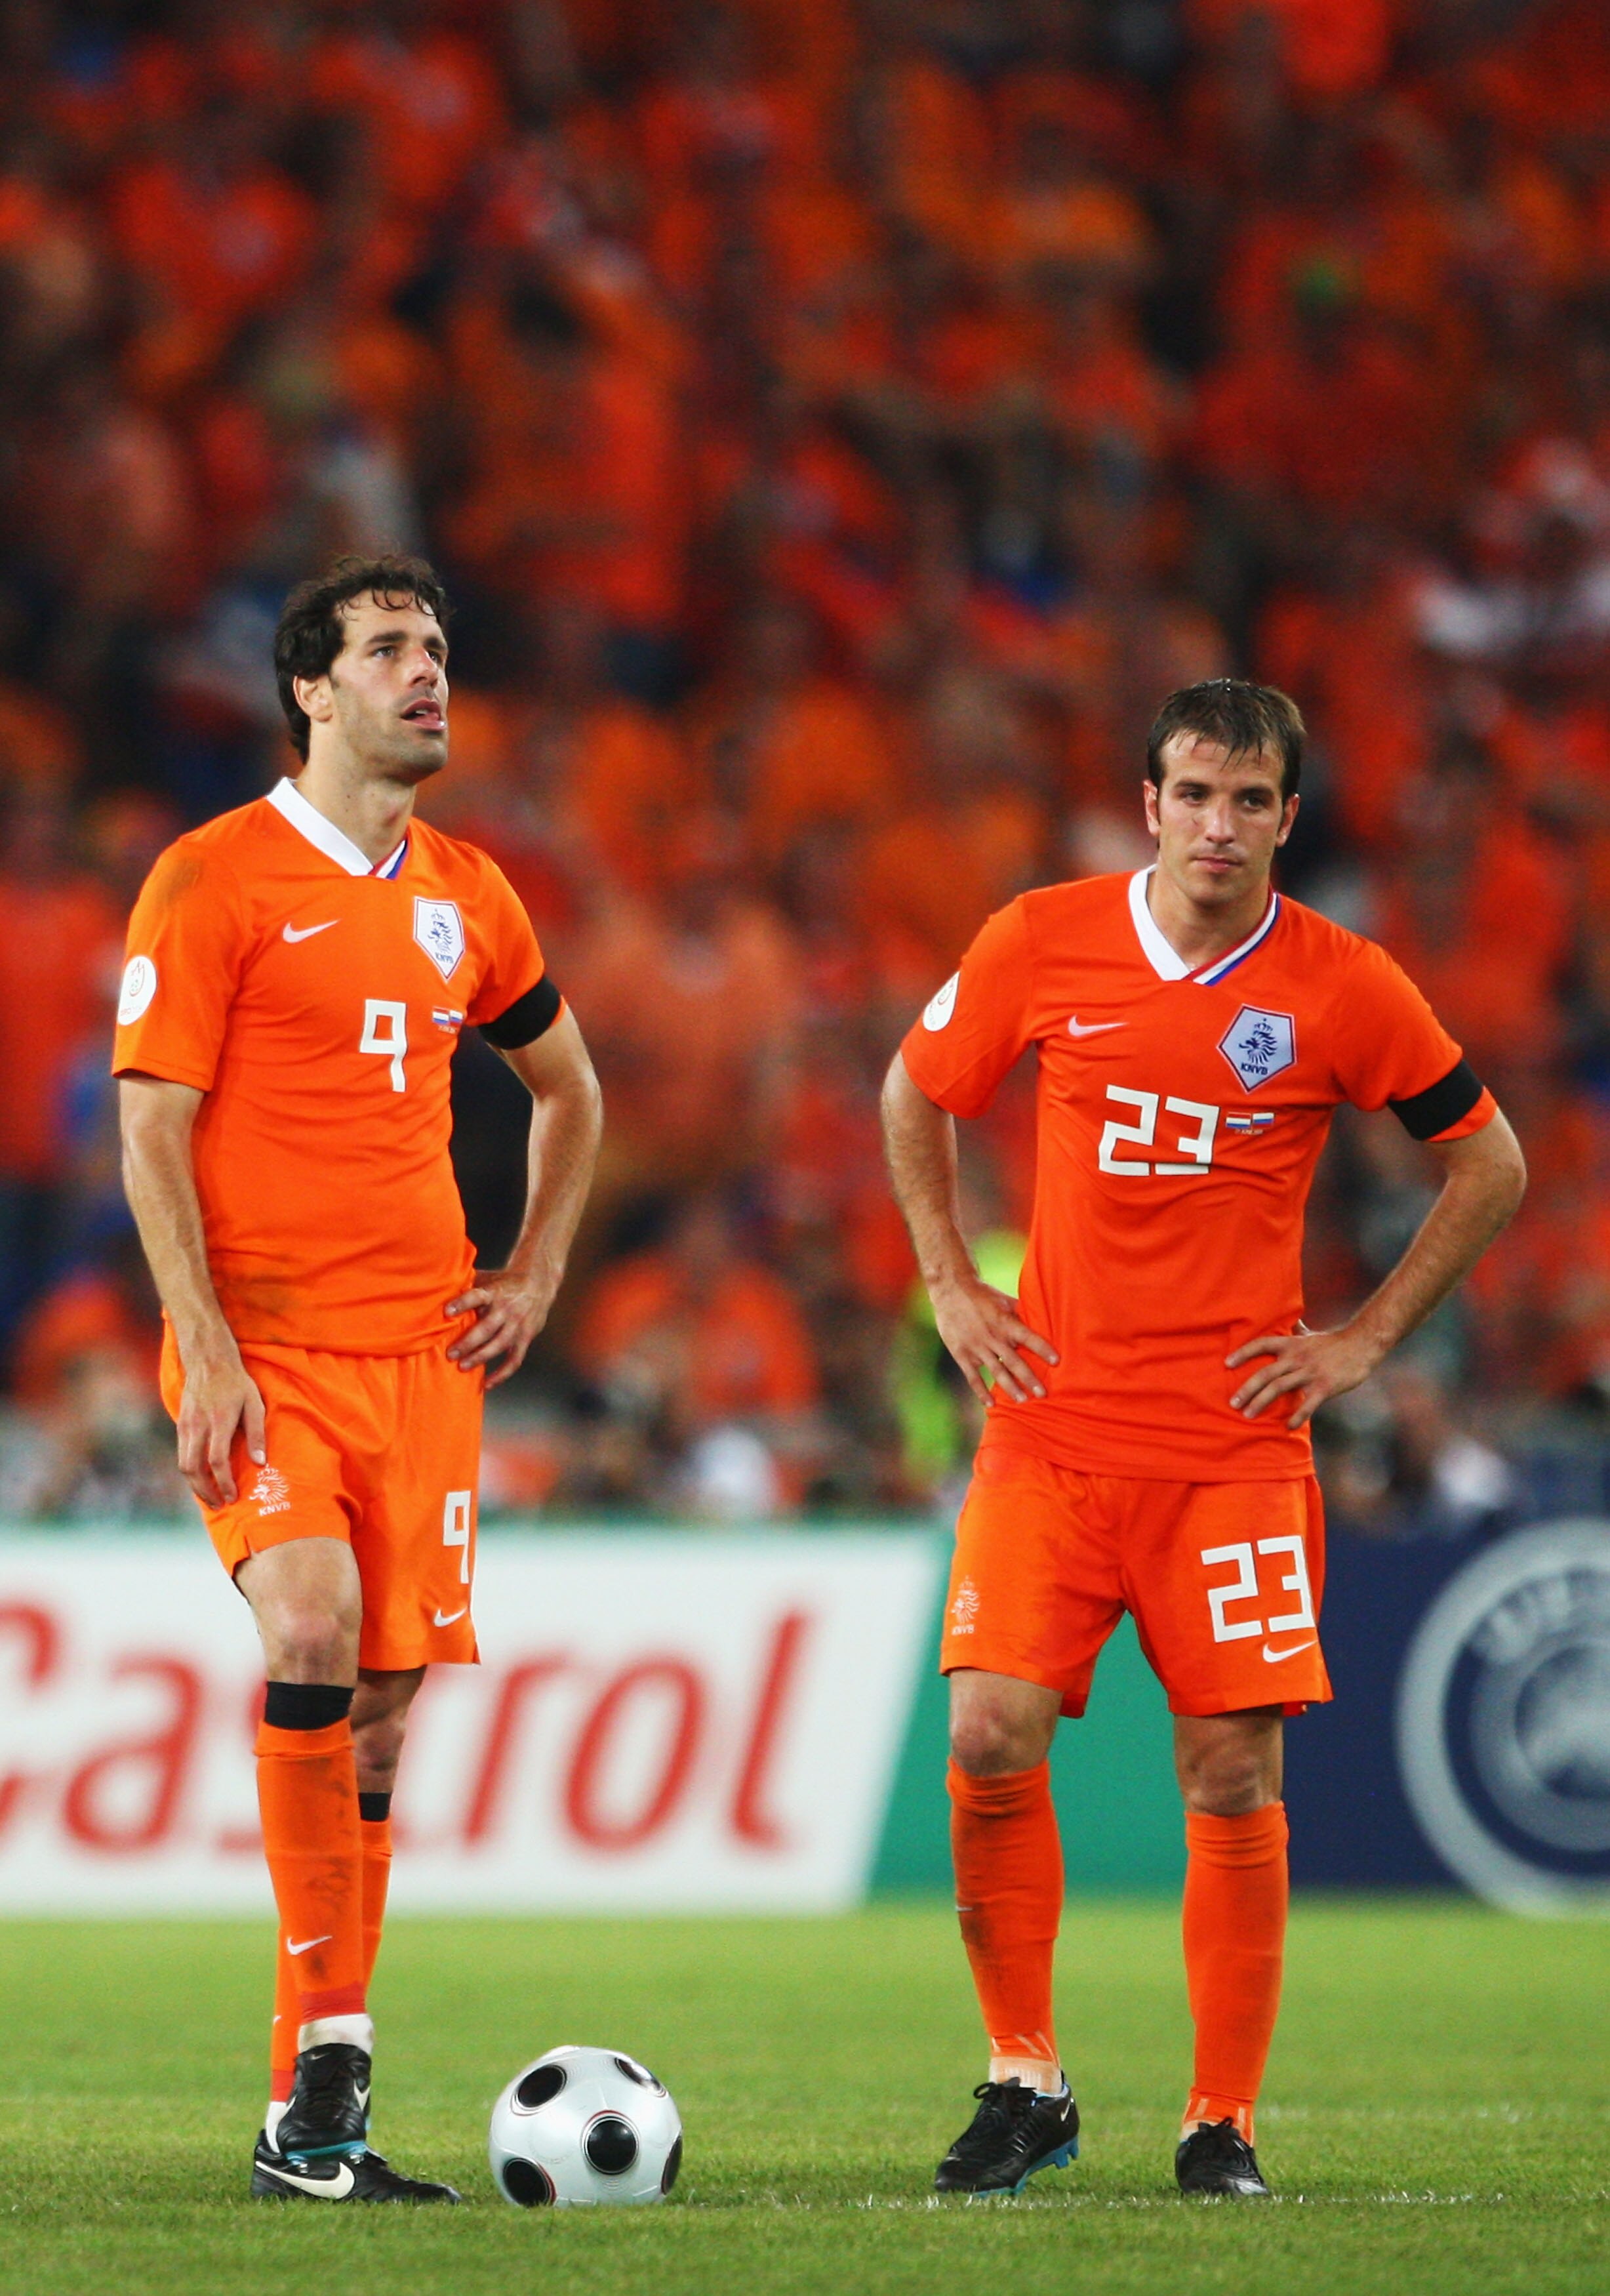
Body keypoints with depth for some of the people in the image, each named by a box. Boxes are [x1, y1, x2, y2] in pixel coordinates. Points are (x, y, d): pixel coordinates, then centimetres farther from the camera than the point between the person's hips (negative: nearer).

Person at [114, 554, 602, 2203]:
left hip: (422, 1352, 5)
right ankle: (333, 2043, -19)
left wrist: (536, 1278, 16)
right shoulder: (214, 880, -3)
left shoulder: (463, 895, 14)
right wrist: (206, 1354, -15)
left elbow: (566, 1088, 29)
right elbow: (151, 1127, -7)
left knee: (381, 1706, 2)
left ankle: (308, 2121, 8)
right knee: (313, 1626, -26)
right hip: (263, 1348, -5)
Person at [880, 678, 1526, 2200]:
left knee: (1234, 1776, -3)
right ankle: (1024, 2082, 5)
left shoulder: (1340, 989, -3)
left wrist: (1364, 1341, 3)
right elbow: (914, 1096, 17)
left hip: (1236, 1439, -1)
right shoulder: (1042, 945, -1)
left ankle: (1223, 2121, 8)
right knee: (992, 1738, -11)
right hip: (1051, 1430, 1)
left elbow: (1488, 1166, 9)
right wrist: (950, 1289, 8)